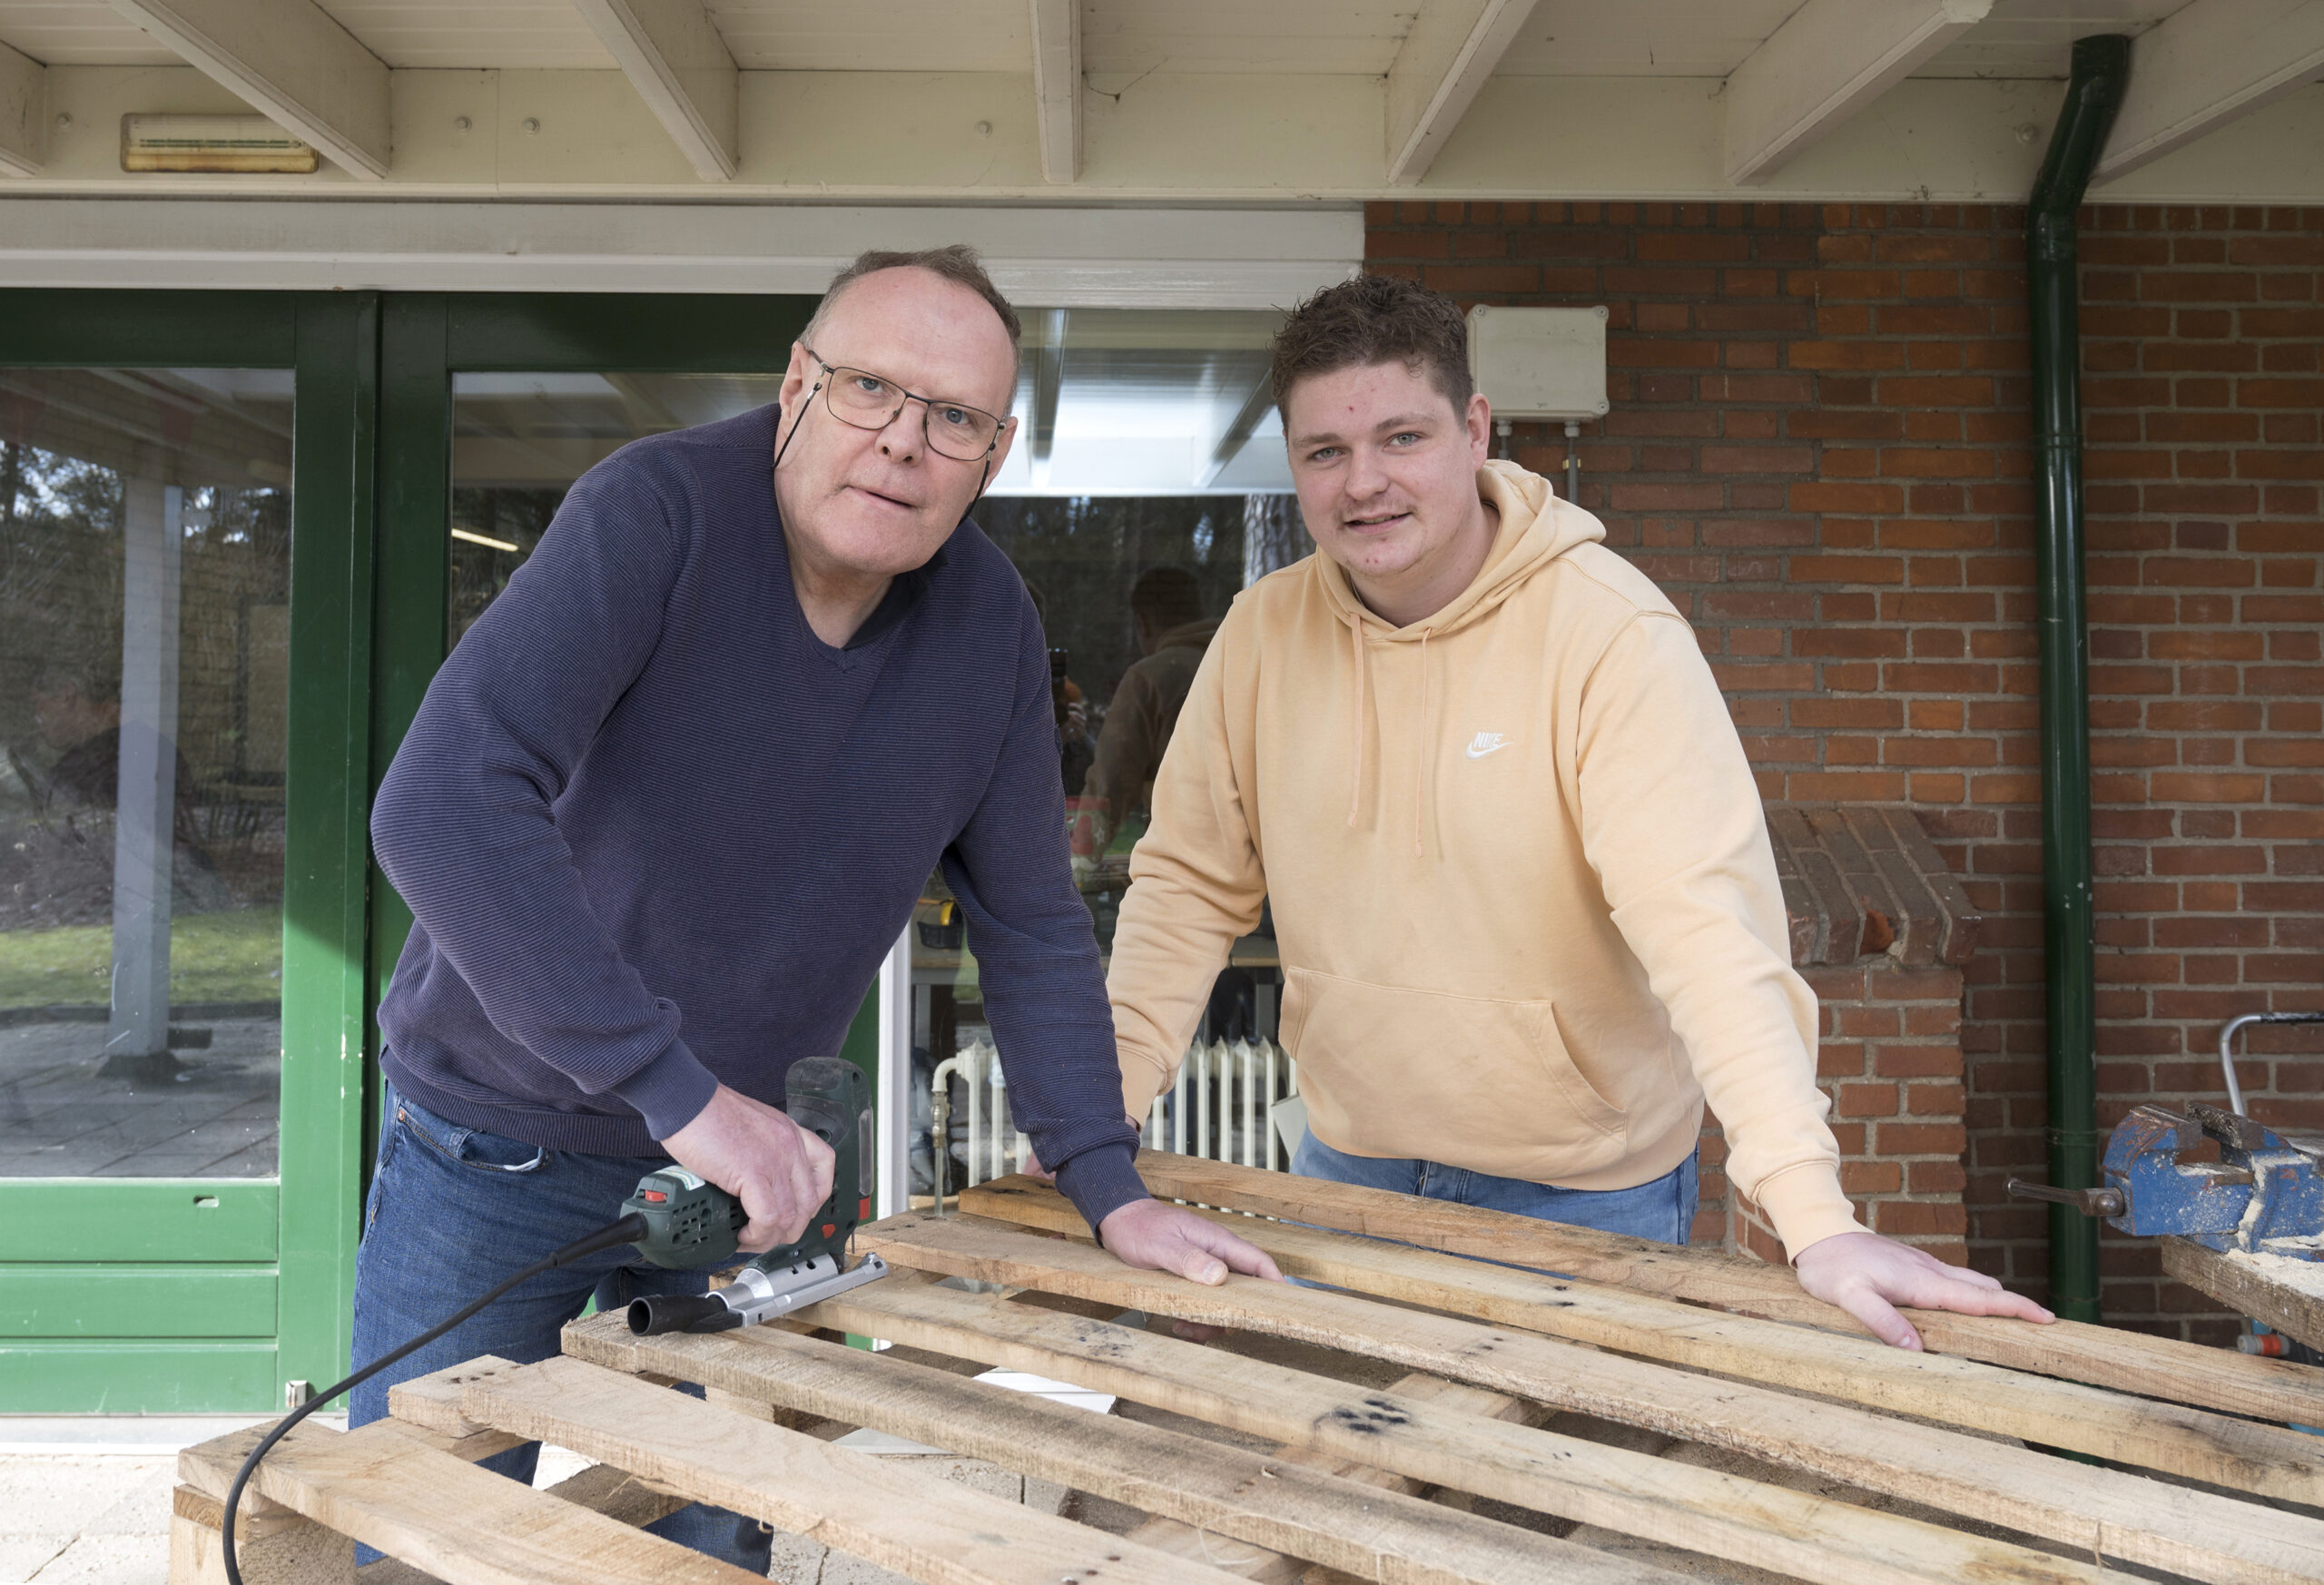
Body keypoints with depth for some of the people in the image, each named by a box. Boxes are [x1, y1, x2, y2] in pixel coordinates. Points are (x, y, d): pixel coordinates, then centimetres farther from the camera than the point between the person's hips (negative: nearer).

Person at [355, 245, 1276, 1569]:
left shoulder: (991, 625, -7)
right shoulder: (658, 513, -22)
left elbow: (1032, 925, 1)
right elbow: (444, 806, -34)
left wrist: (1112, 1192, -4)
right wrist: (678, 1089, -36)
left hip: (734, 1157, 4)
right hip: (495, 1147, -3)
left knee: (717, 1538, 13)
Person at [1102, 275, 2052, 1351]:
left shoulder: (1613, 635, -21)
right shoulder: (1263, 632, -6)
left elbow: (1704, 923, -30)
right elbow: (1190, 882, 1)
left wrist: (1816, 1220, -37)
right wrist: (1102, 1105, -8)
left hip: (1585, 1192, -4)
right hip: (1344, 1163, 4)